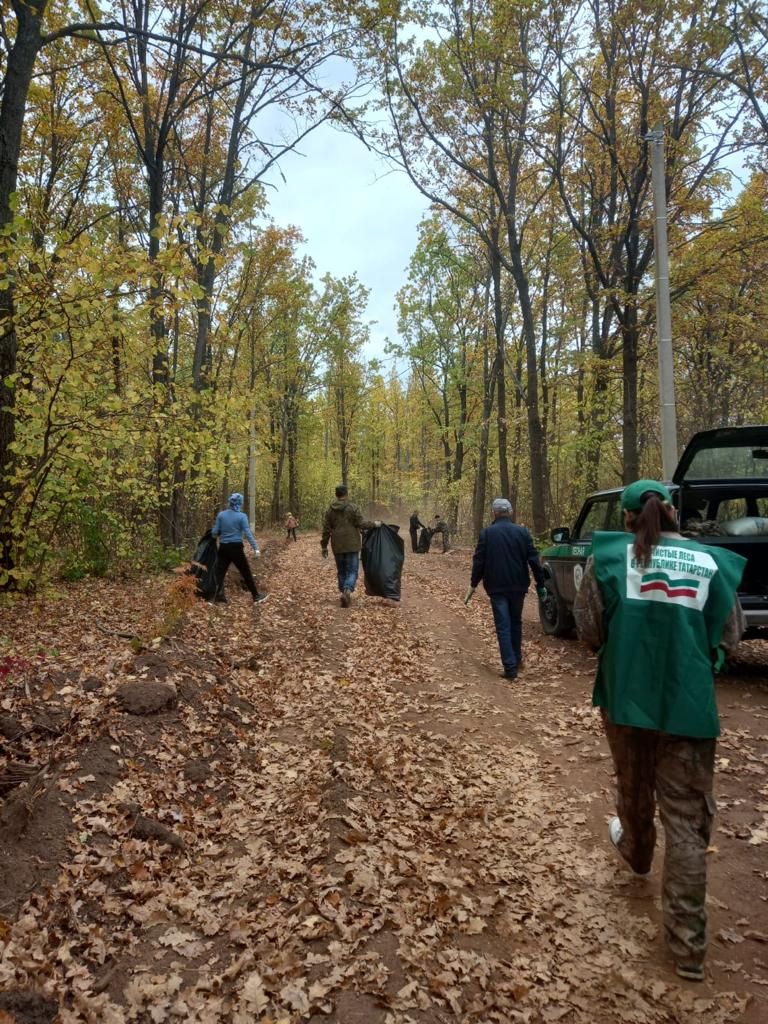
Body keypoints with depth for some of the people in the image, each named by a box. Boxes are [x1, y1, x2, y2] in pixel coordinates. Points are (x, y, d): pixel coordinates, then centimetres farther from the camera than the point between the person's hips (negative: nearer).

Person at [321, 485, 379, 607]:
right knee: (352, 570, 0)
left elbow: (326, 529, 5)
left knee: (341, 571, 15)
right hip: (352, 545, -3)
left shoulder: (329, 509, 5)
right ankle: (348, 590, -24)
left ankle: (344, 593, 18)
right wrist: (374, 524, 8)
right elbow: (361, 524, -9)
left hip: (337, 546, 4)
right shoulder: (353, 508, -7)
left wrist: (324, 546, 11)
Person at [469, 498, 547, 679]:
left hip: (497, 587, -3)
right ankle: (516, 659, 32)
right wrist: (540, 584, 6)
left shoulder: (486, 533, -5)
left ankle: (510, 668, -6)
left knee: (503, 626, -1)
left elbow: (478, 561, -6)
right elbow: (533, 560, -1)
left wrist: (474, 583, 6)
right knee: (516, 623, 21)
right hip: (518, 586, 3)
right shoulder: (522, 532, 0)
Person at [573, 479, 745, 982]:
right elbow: (728, 637, 3)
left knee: (634, 787, 26)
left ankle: (636, 851, 53)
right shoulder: (713, 562, -3)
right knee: (687, 819, 8)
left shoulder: (608, 557, -7)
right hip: (689, 704, 0)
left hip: (626, 696, 1)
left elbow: (590, 630, -5)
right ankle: (688, 944, 11)